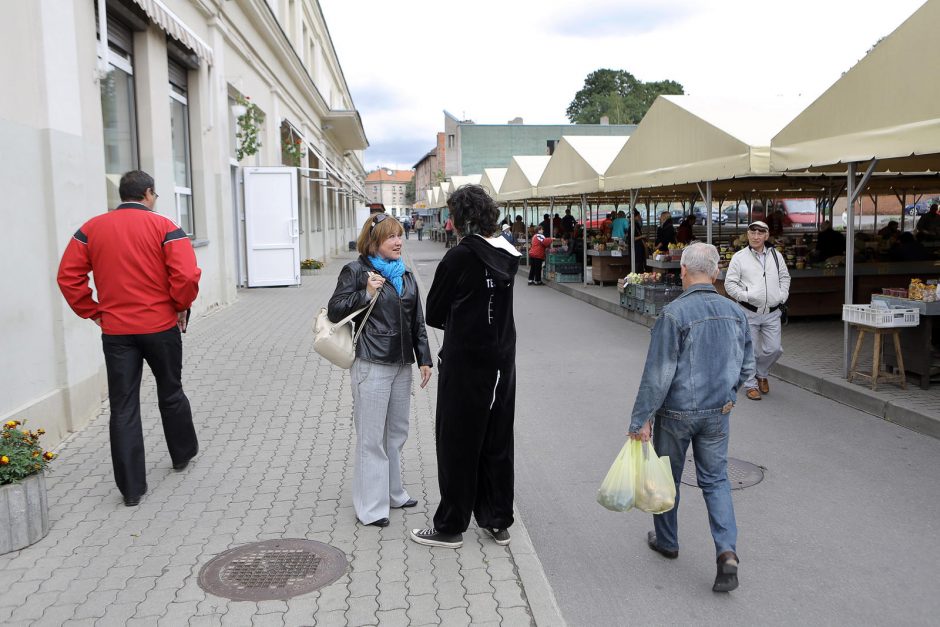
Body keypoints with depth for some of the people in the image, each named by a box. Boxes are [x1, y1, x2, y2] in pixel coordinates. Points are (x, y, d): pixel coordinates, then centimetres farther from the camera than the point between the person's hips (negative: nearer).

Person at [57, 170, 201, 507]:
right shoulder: (163, 226, -6)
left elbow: (68, 277, 1)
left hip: (115, 331, 2)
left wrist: (93, 312, 8)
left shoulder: (92, 228, 4)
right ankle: (183, 454, 36)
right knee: (171, 394, 18)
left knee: (123, 407, 5)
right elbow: (187, 276, -16)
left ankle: (131, 487, 7)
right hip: (161, 327, -2)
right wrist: (181, 307, 0)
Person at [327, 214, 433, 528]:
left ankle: (393, 492, 31)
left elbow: (417, 321, 16)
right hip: (371, 364, -7)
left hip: (401, 363, 7)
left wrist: (424, 359, 12)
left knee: (397, 432, 16)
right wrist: (366, 294, -19)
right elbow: (334, 310, -8)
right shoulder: (355, 271, -5)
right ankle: (370, 507, 7)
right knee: (371, 437, -2)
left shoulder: (405, 275, 14)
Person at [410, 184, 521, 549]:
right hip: (502, 360, 7)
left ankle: (451, 527, 17)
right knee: (497, 442, 15)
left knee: (457, 444, 6)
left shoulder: (460, 257, -16)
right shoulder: (508, 256, 3)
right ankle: (498, 522, 26)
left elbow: (433, 314, -7)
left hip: (465, 365, -6)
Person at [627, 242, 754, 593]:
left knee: (667, 478, 15)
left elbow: (658, 374, -19)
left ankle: (666, 541, 33)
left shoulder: (673, 314, -20)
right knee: (715, 479, 13)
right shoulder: (735, 313, -1)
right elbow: (746, 366, 8)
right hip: (718, 413, 4)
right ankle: (727, 552, -2)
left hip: (676, 412, -4)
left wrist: (641, 419, -12)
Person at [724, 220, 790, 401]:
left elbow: (785, 277, 19)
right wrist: (745, 296, -15)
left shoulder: (776, 256, 10)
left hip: (772, 313, 3)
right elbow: (729, 283, -3)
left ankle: (761, 374, 32)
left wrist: (782, 296, 4)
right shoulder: (739, 257, -2)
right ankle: (751, 385, 16)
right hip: (749, 313, -3)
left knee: (774, 349, 4)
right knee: (750, 352, 1)